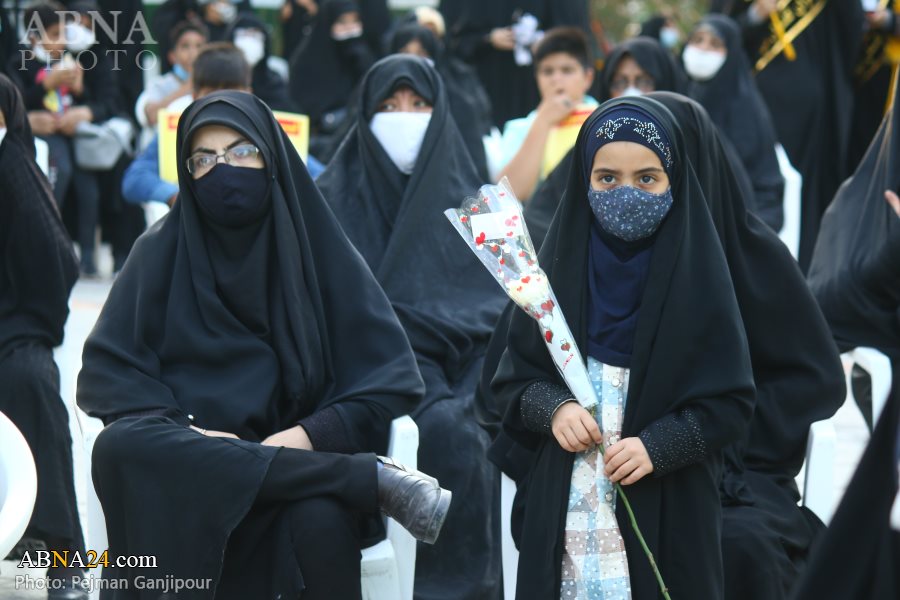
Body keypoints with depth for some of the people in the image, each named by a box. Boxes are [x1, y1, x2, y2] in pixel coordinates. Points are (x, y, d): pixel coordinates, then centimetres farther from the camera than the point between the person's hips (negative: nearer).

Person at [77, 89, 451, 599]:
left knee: (320, 521, -39)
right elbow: (105, 374, 1)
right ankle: (372, 481, -29)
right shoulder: (162, 252, 7)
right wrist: (185, 436, -16)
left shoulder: (320, 251, 6)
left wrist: (308, 434, -16)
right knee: (119, 447, -34)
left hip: (298, 454, -2)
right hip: (189, 465, 2)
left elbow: (393, 376, 0)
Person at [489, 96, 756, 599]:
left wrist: (659, 445, -18)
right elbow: (515, 376, 6)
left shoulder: (697, 270, -6)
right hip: (563, 504, 2)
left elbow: (734, 402, -5)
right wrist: (553, 407, -13)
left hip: (669, 510, -2)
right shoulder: (562, 261, 1)